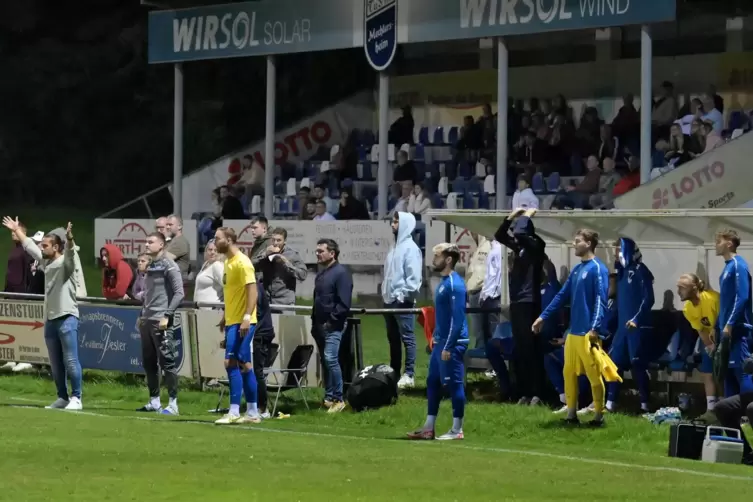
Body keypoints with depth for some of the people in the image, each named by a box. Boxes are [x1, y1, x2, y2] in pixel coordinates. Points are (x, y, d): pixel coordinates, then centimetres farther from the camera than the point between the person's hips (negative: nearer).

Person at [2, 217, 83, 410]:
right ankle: (62, 397, 15)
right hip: (50, 319, 8)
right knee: (56, 364, 9)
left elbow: (70, 251, -30)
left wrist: (69, 239, -50)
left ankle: (76, 398, -8)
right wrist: (17, 230, 38)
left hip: (67, 318, -8)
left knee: (70, 361, -9)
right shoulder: (46, 262, 14)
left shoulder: (65, 262, -7)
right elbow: (29, 245, 28)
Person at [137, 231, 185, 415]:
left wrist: (167, 315, -17)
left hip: (161, 322, -9)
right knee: (148, 362, 10)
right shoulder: (150, 266, 17)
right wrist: (142, 315, 18)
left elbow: (179, 293, -12)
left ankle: (172, 403, -5)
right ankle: (154, 401, 17)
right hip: (147, 321, 9)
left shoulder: (168, 265, -7)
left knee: (167, 362, -7)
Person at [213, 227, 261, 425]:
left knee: (232, 363, -13)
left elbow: (253, 290, -19)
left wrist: (247, 317, -26)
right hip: (232, 321, 10)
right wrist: (225, 317, 23)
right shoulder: (229, 262, 16)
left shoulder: (242, 262, -13)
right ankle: (252, 412, 15)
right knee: (244, 366, 11)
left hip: (241, 322, -10)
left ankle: (234, 412, -14)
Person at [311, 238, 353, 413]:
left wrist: (332, 321, -17)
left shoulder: (340, 273, -9)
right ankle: (329, 398, 14)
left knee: (330, 359, -17)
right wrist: (314, 322, 16)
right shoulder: (321, 274, 18)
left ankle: (338, 399, -14)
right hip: (320, 325, 9)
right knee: (325, 361, 9)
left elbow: (344, 303, -16)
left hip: (333, 326, -9)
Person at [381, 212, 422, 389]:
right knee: (393, 339, 13)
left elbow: (414, 277, -15)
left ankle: (409, 375, -7)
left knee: (407, 338, -7)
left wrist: (403, 296, -17)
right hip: (390, 301, 9)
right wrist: (386, 294, 14)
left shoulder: (410, 248, -10)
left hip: (403, 302, -9)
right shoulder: (395, 247, 17)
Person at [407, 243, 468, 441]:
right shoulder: (443, 282, 13)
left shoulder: (454, 284, -17)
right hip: (440, 342, 10)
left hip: (452, 343, -10)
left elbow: (457, 318, -21)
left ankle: (457, 430, 2)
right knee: (433, 383, 13)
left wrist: (448, 347, -22)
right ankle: (429, 428, 18)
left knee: (454, 384, -4)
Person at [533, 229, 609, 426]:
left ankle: (599, 416, 5)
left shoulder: (598, 269, -11)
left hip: (588, 333, -9)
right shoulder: (577, 269, 15)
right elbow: (562, 296, 20)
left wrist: (595, 328, -25)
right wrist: (543, 317, 19)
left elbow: (600, 300, -17)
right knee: (569, 372, 12)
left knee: (593, 374, -3)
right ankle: (571, 414, 19)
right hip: (573, 332, 9)